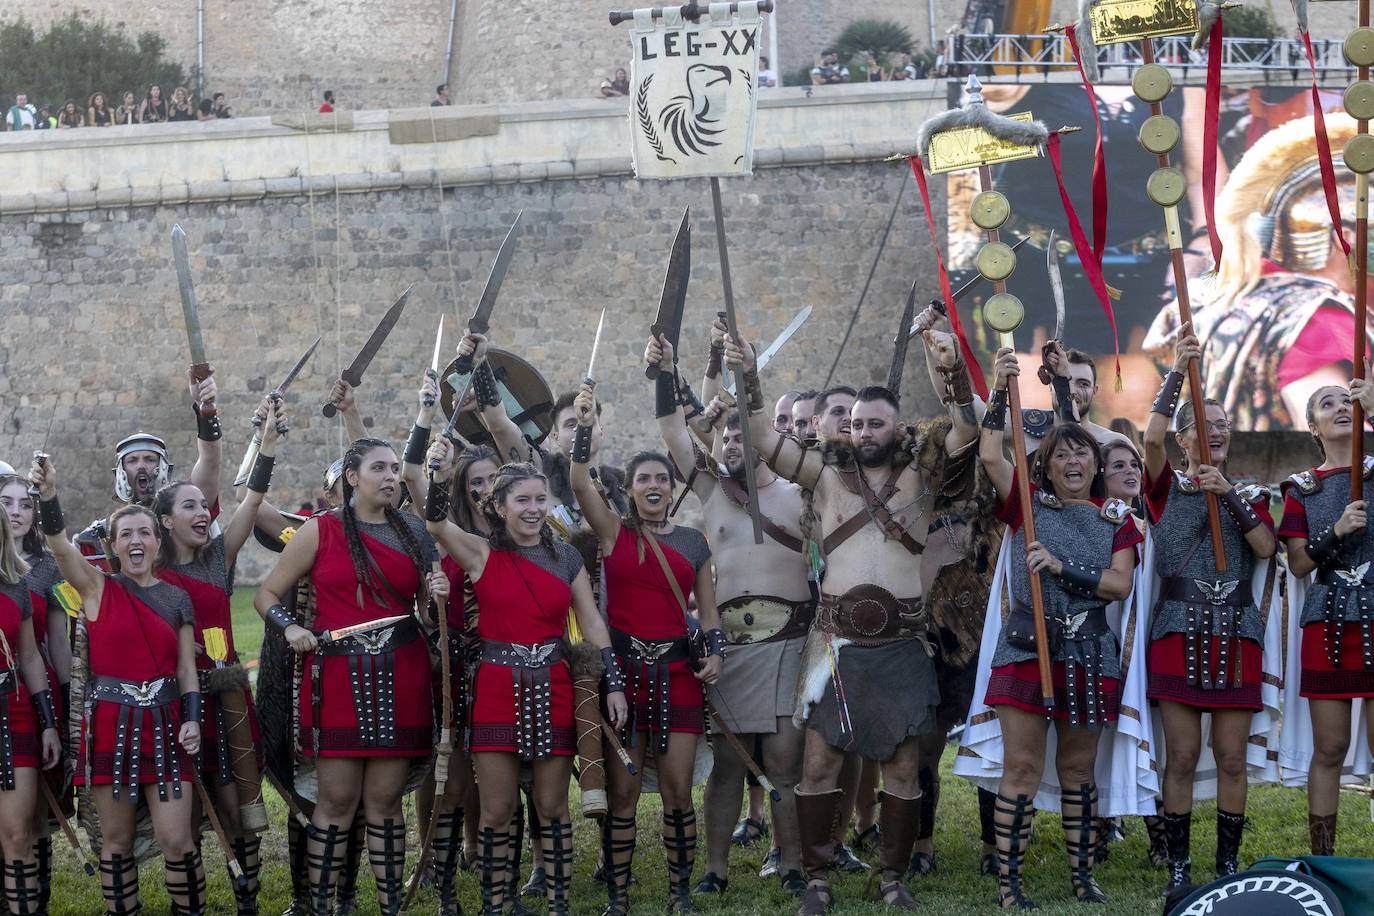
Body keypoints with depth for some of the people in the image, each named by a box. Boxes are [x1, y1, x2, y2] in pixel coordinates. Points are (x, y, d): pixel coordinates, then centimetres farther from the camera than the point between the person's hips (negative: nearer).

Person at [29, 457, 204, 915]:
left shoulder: (177, 598, 8)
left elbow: (187, 667, 10)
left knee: (176, 840, -5)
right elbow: (60, 546, -18)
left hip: (164, 725, 1)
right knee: (116, 841, 4)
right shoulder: (98, 588, 0)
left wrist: (192, 719, -5)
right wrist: (48, 495, -35)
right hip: (109, 726, -1)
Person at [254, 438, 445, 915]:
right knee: (337, 800, -4)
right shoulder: (320, 531, 1)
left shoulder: (414, 533, 11)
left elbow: (424, 614, 19)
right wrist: (290, 627, -11)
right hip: (337, 677, -2)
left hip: (400, 679, 3)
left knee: (385, 800, 4)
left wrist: (434, 596, -3)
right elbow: (266, 595, 7)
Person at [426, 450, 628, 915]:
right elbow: (437, 524, -17)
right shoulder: (482, 554, 0)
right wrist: (438, 472, -32)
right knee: (497, 810, 1)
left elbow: (592, 623, 8)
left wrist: (614, 684, 2)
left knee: (552, 806, 6)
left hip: (553, 689, 2)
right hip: (496, 689, -2)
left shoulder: (566, 556, 7)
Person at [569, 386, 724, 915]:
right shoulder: (615, 532, 4)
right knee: (622, 793, -1)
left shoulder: (693, 541, 11)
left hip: (677, 672, 2)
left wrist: (716, 653, -2)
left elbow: (708, 609, 14)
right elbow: (580, 484, -11)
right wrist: (585, 428, -21)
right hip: (623, 667, -2)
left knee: (678, 791, -1)